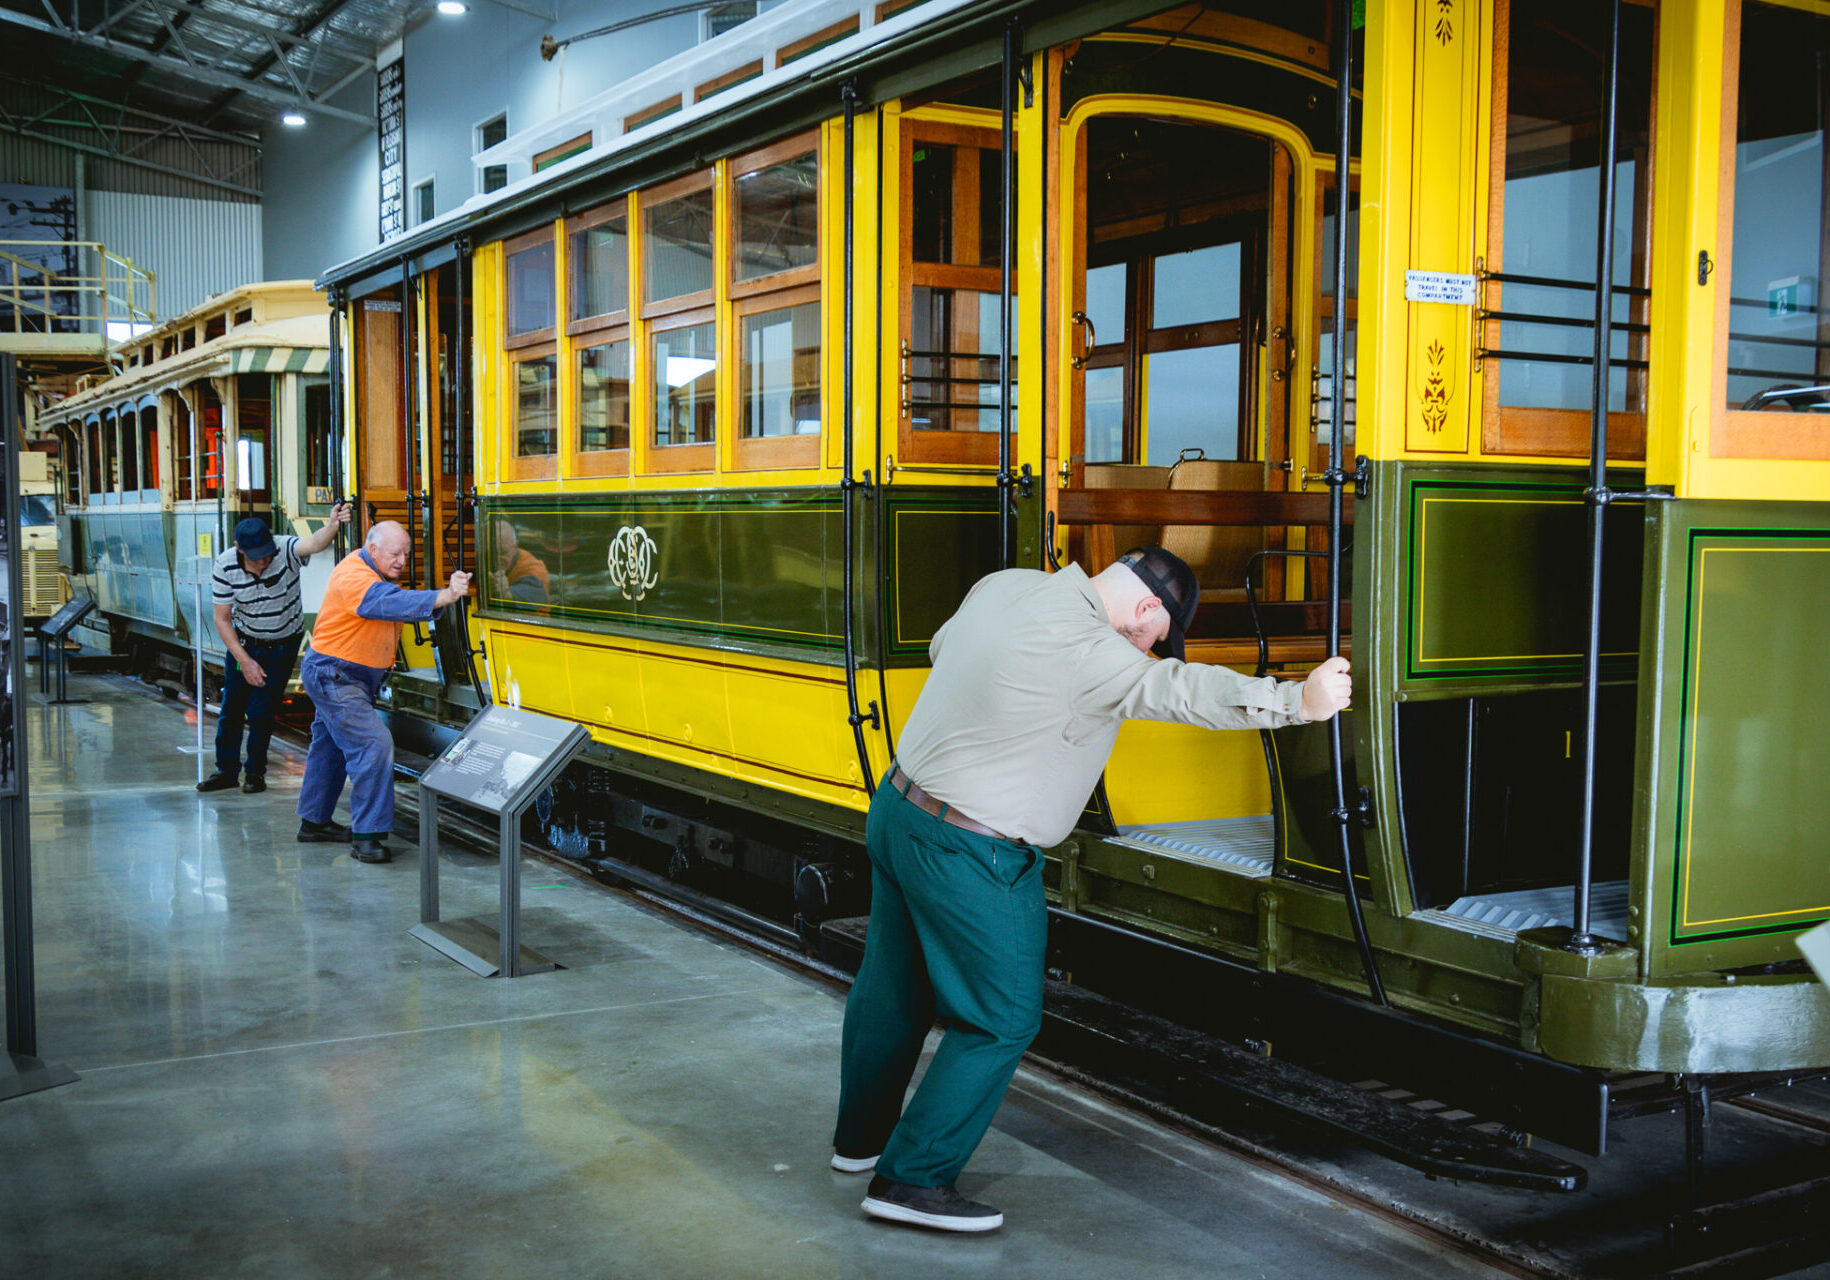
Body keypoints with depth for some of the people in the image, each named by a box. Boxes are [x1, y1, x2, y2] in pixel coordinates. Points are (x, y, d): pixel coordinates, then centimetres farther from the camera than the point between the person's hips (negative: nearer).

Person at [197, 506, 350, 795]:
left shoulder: (286, 550, -26)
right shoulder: (224, 567, -20)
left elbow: (313, 543, -50)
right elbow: (222, 619, -12)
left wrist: (332, 527, -73)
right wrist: (244, 661, -17)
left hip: (283, 645, -2)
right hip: (242, 642, 2)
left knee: (261, 711, -2)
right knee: (231, 708, 9)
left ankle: (255, 773, 19)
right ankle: (226, 770, 28)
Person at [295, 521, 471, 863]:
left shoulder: (380, 574, 10)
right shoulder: (354, 577, -27)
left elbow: (400, 602, 3)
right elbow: (393, 603, -42)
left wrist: (449, 590, -12)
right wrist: (444, 597, -54)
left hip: (352, 678, 11)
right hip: (333, 677, -11)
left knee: (330, 746, 21)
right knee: (374, 744, -19)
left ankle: (313, 821, 36)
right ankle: (366, 836, -17)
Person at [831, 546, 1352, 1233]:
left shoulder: (1004, 585, 3)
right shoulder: (1083, 647, -24)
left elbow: (942, 647, 21)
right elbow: (1180, 691, -28)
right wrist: (1299, 701, -25)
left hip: (898, 807, 10)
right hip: (970, 858, -10)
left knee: (892, 985, 24)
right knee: (1000, 1018, 5)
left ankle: (861, 1137, 43)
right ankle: (911, 1178, 12)